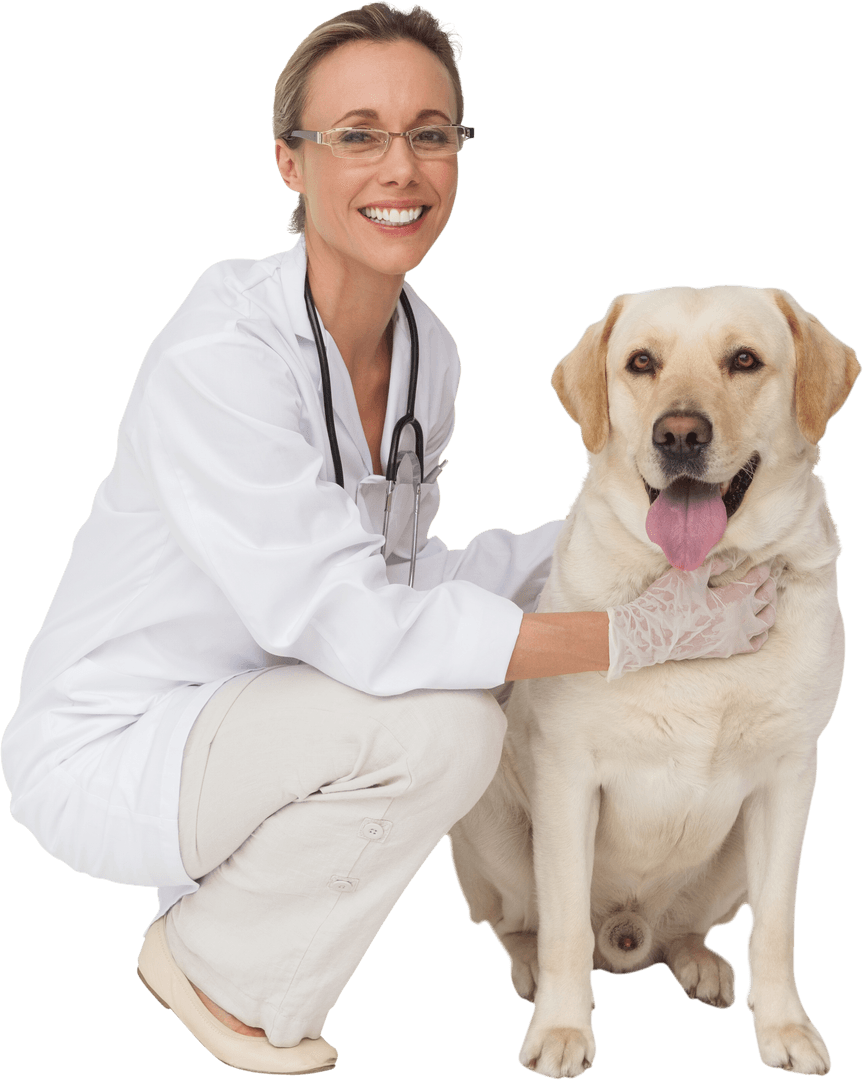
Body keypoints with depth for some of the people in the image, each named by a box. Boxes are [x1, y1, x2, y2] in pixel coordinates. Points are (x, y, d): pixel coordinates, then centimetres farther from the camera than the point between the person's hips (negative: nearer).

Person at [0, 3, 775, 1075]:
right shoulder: (220, 353, -27)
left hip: (252, 707, 8)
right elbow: (354, 625, -32)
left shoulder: (427, 347, -1)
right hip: (104, 748, -8)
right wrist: (640, 633, -28)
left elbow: (399, 574, 5)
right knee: (443, 726, -28)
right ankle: (216, 966, -1)